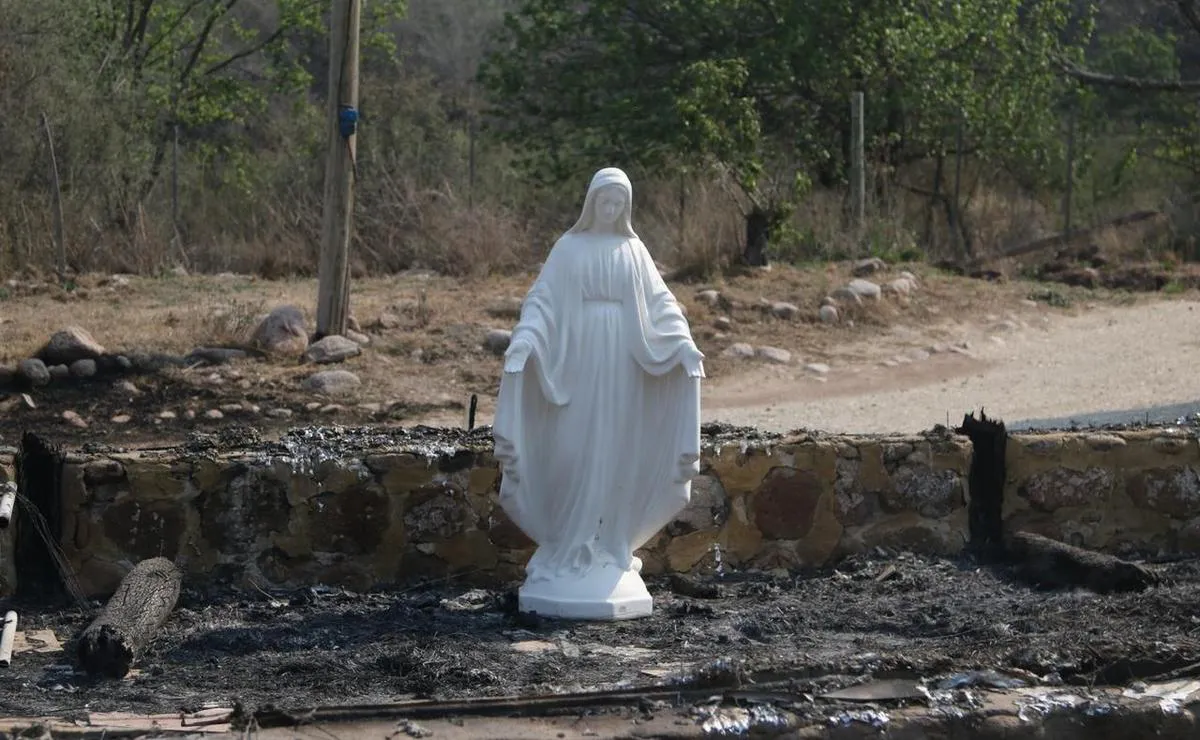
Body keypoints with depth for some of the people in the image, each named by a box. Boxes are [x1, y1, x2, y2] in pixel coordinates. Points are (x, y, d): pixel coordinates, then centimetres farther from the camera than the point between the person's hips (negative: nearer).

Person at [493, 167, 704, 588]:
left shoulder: (633, 250, 9)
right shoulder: (569, 248, 3)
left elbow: (660, 303, 5)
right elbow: (543, 299, -3)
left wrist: (684, 342, -11)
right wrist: (524, 339, -20)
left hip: (621, 362, 2)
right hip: (578, 357, -2)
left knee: (616, 451, 3)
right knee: (574, 448, -4)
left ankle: (609, 546, 10)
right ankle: (569, 548, 3)